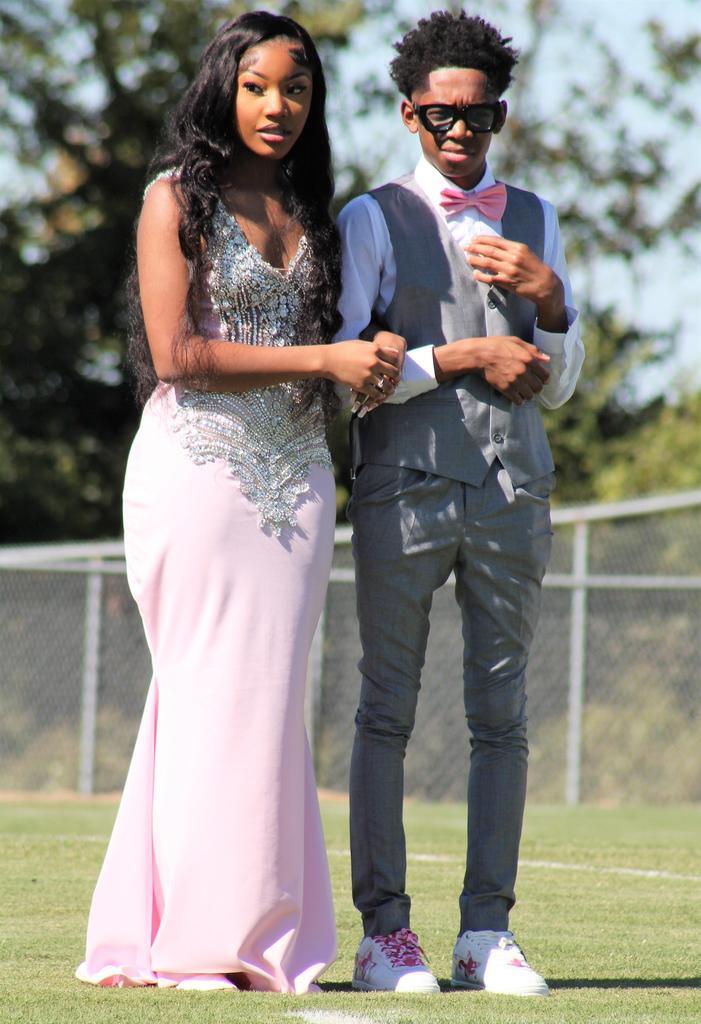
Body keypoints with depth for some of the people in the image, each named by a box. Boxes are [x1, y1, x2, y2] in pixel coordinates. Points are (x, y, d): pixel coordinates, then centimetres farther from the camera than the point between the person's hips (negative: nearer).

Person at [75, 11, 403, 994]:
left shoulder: (307, 212, 15)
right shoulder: (177, 201, -2)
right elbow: (178, 354, -11)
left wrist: (373, 360, 1)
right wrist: (322, 360, -12)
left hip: (294, 479, 5)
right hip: (198, 471, -5)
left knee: (267, 700, 2)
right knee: (214, 696, -7)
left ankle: (256, 938, 4)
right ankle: (196, 942, -4)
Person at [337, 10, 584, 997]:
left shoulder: (535, 221, 16)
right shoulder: (374, 220, 5)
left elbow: (558, 385, 15)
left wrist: (547, 297, -3)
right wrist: (466, 358, -9)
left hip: (512, 490, 3)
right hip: (402, 489, -3)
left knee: (502, 712, 2)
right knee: (387, 706, -4)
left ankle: (488, 933, 5)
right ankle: (384, 932, -1)